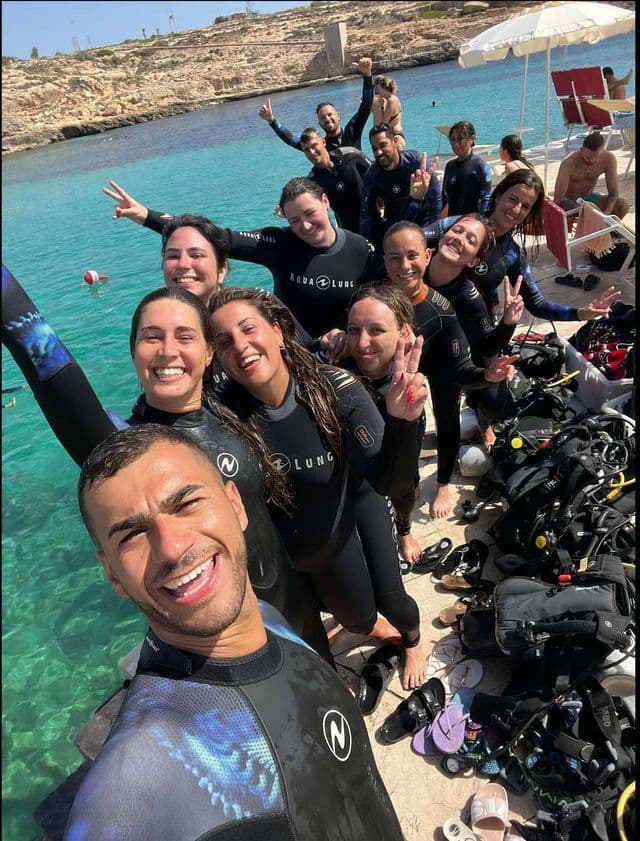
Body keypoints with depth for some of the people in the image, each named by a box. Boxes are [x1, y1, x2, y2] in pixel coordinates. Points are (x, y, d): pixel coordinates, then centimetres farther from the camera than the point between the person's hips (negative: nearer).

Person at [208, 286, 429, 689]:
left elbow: (390, 483, -34)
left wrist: (401, 421, -51)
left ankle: (414, 640, 51)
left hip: (355, 516, -2)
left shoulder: (335, 388, -30)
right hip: (295, 547, 2)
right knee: (359, 619, 20)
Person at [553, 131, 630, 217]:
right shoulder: (569, 162, -29)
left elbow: (613, 194, -13)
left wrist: (606, 213, -33)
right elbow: (558, 199, -30)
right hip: (568, 202, -4)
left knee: (623, 205, -18)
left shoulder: (609, 159, -17)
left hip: (589, 197, 4)